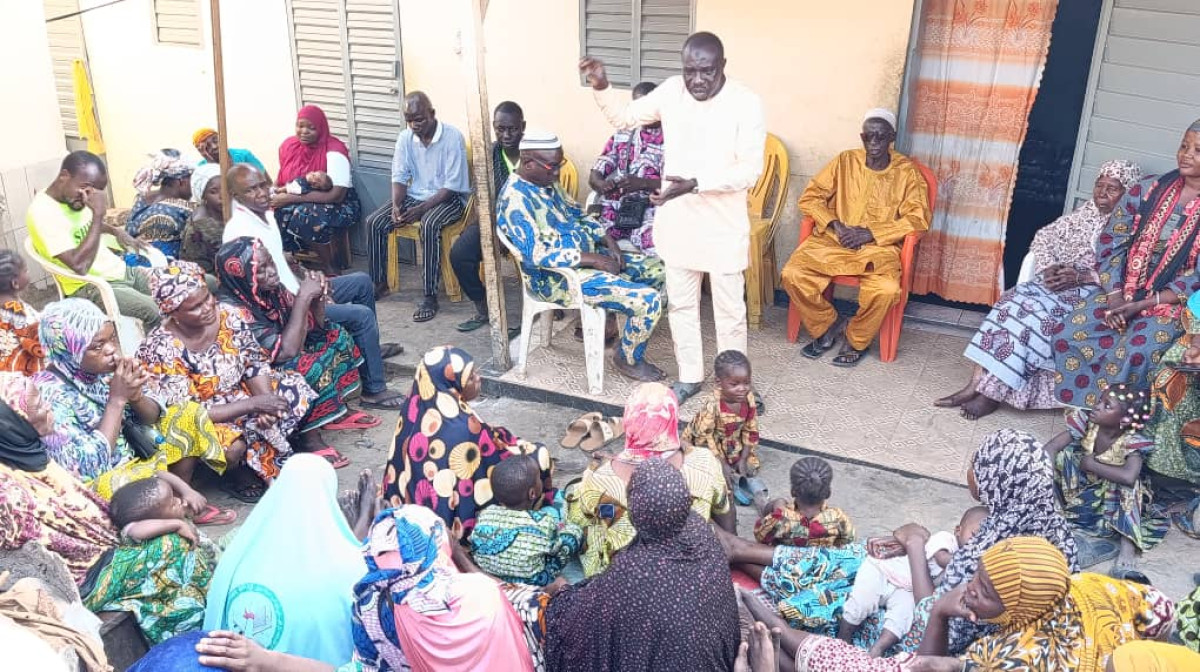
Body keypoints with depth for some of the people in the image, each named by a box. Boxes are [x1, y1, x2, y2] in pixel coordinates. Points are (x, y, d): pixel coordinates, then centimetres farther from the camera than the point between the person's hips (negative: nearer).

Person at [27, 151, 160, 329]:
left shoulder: (76, 198, 2)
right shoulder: (42, 213, -21)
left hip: (121, 270, 9)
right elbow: (79, 265, -31)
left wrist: (116, 231, 7)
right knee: (153, 312, -25)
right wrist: (98, 213, -29)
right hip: (89, 286, -8)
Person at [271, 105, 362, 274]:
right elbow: (280, 179, 14)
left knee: (307, 217, -36)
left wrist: (291, 198, -28)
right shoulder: (288, 145, 1)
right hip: (298, 204, 6)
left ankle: (328, 267, -13)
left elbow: (336, 195, -27)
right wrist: (272, 194, -11)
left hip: (338, 205, -6)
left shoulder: (333, 151, -19)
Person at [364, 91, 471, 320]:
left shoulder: (452, 137, -17)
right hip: (414, 196, 6)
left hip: (448, 198, -6)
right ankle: (379, 282, 4)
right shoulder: (405, 138, 0)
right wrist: (396, 205, -16)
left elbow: (452, 186, -19)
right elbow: (399, 177, 4)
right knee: (374, 222, -14)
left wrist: (422, 209, -26)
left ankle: (431, 296, -31)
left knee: (429, 225, -37)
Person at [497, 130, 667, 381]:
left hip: (586, 257, 10)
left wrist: (608, 241, 2)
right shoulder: (515, 197, -20)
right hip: (557, 277, -10)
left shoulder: (547, 184, 9)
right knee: (647, 300, -20)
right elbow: (536, 254, -28)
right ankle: (629, 360, 6)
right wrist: (594, 259, -23)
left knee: (657, 269, 8)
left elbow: (579, 215, 21)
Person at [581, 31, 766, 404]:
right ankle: (689, 376, 32)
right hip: (678, 220, 4)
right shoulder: (671, 91, -3)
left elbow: (750, 171, -19)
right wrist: (601, 87, -7)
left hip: (723, 225, -4)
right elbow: (625, 117, 12)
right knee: (680, 304, 15)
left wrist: (695, 184, -30)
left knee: (729, 309, 9)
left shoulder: (746, 103, -16)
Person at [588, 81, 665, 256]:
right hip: (615, 209, 3)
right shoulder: (621, 136, 18)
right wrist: (602, 185, -13)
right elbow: (594, 176, 12)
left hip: (650, 210, -3)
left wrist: (643, 183, -22)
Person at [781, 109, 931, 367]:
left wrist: (870, 233, -16)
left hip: (878, 247, -2)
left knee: (886, 290, -33)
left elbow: (918, 218, -7)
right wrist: (835, 225, -13)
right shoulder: (845, 161, 5)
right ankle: (827, 326, 4)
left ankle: (856, 340, -2)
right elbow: (809, 198, 4)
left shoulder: (907, 171, 0)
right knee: (793, 274, -23)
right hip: (833, 240, 2)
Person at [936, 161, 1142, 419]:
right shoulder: (1086, 212, 17)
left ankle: (992, 392, -26)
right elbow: (1045, 237, 13)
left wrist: (1082, 276, -21)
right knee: (1015, 301, -24)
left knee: (1037, 311, -30)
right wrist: (1049, 267, -7)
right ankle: (977, 384, -30)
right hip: (1060, 279, 5)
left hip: (1093, 291, -5)